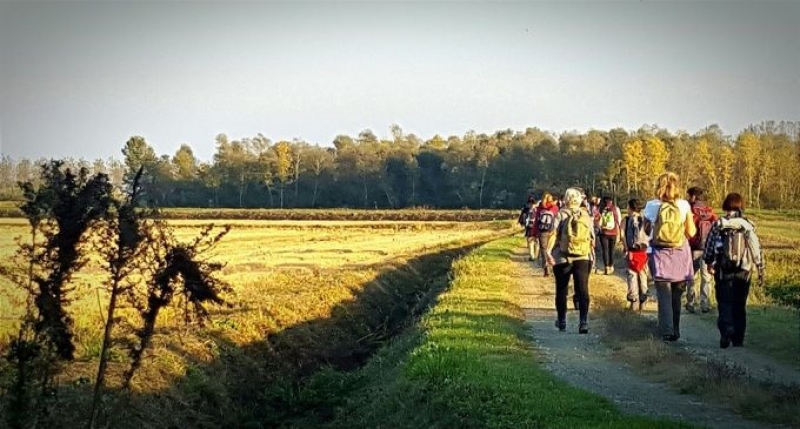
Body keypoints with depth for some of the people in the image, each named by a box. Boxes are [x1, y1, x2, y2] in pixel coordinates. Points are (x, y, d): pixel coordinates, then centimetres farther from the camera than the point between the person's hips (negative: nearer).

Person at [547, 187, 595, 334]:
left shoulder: (561, 215, -2)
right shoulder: (586, 215, 6)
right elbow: (592, 237, 10)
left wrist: (549, 253, -16)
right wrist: (591, 254, 22)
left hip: (562, 259, -1)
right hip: (583, 258, 1)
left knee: (561, 290, 12)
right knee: (582, 290, -3)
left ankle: (561, 320, 22)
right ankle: (583, 321, -16)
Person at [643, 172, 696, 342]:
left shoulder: (652, 206, -4)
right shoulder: (684, 205, -5)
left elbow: (646, 229, 6)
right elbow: (691, 232, -2)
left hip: (660, 255, -1)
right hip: (680, 254, 1)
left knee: (664, 294, 3)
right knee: (676, 295, 14)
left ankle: (667, 331, -7)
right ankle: (675, 330, 22)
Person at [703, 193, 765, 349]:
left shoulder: (718, 225, -4)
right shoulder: (748, 226, -1)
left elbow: (709, 245, 1)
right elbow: (757, 249, -2)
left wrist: (709, 263, 18)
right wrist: (761, 271, 6)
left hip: (723, 271, -1)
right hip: (744, 272, 1)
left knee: (724, 303, 2)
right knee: (740, 305, 12)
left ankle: (726, 329, -22)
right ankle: (738, 339, 13)